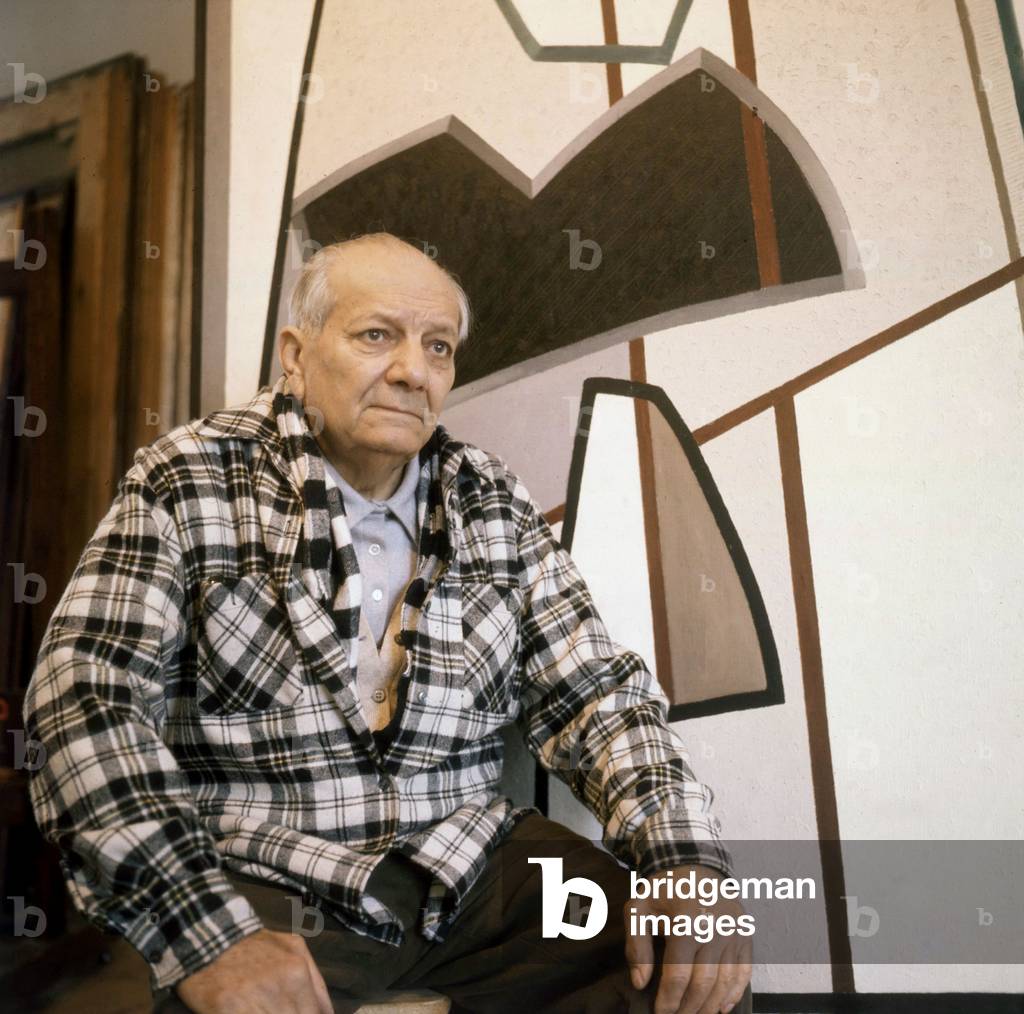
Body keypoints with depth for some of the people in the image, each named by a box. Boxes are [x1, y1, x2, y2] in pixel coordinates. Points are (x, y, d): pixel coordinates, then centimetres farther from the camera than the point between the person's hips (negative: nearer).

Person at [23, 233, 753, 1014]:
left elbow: (592, 688, 2)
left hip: (472, 865, 3)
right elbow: (89, 699, -13)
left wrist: (687, 860, -13)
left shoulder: (495, 502, 4)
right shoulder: (188, 481, -6)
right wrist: (209, 933, -23)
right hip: (263, 885, -2)